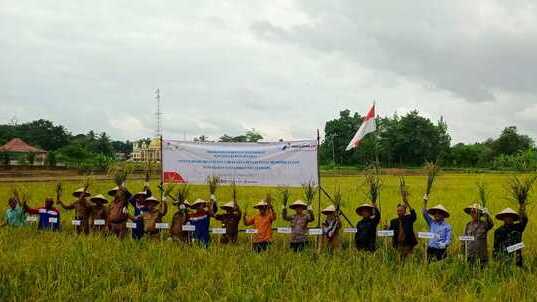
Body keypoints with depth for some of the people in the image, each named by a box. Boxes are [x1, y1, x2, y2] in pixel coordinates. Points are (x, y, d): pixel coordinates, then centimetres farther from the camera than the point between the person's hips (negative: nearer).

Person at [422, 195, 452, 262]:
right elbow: (424, 213, 4)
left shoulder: (447, 226, 3)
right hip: (430, 249, 3)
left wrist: (445, 244, -22)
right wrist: (425, 202, -7)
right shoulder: (431, 223, 10)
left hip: (441, 250, -3)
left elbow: (448, 239, 0)